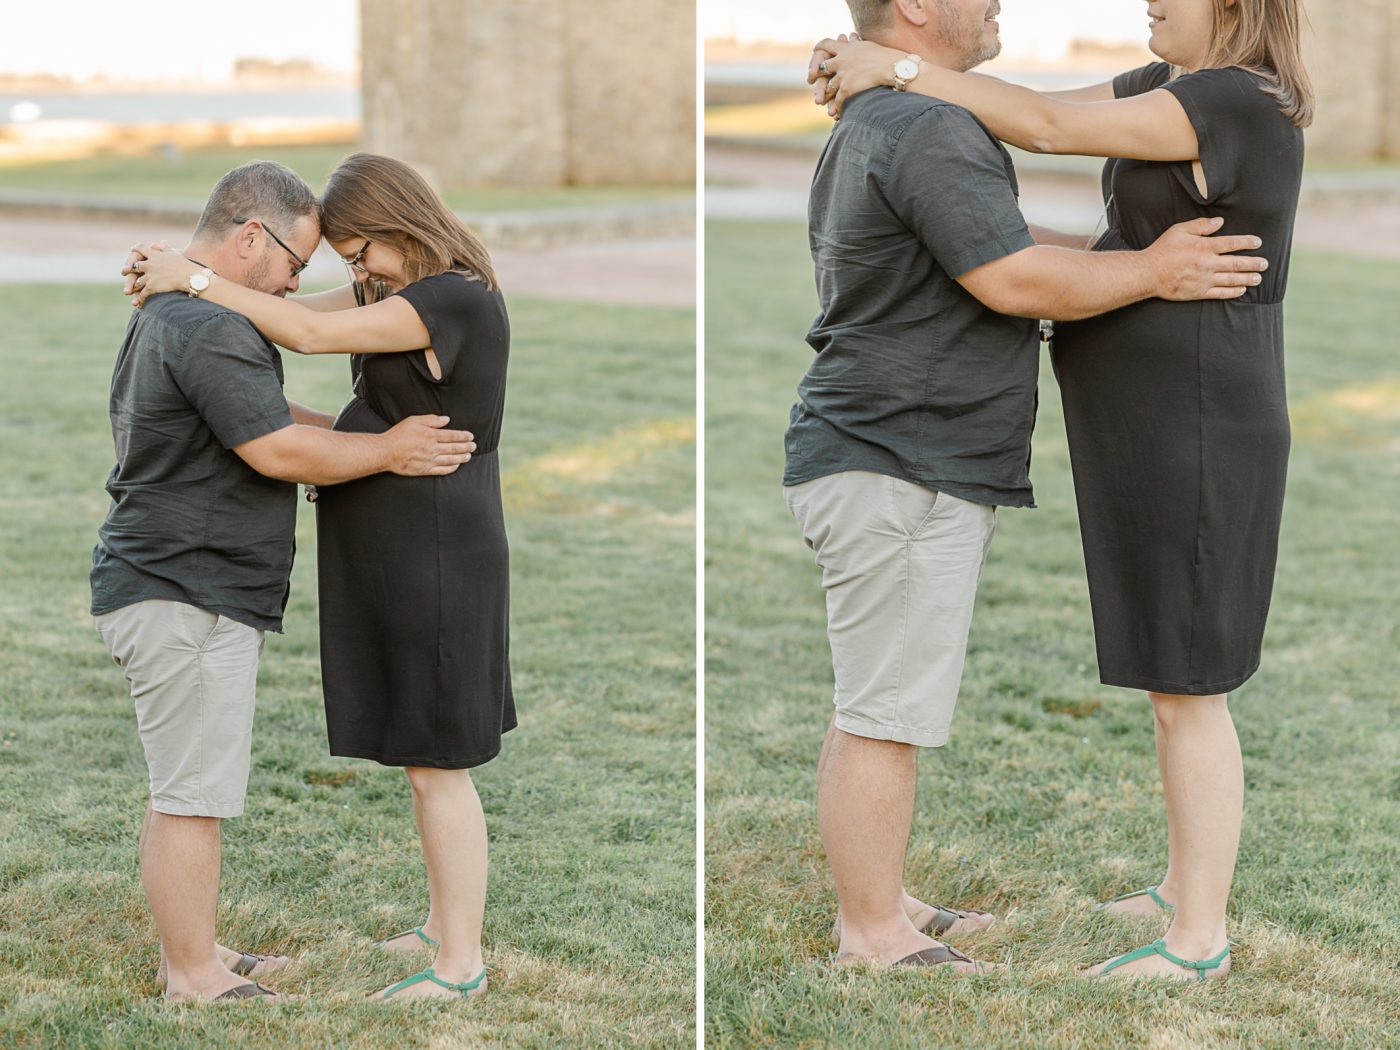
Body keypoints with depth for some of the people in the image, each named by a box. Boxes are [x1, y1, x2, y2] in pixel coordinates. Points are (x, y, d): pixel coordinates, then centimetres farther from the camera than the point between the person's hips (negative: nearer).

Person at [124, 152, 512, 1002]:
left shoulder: (458, 295, -19)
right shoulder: (410, 290, 11)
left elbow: (311, 335, -22)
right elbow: (299, 315, 8)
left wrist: (197, 280, -15)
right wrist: (176, 277, -3)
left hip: (432, 557, -10)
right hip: (398, 554, 10)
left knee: (436, 765, -2)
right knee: (427, 755, 18)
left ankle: (462, 964, 7)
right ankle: (446, 923, 30)